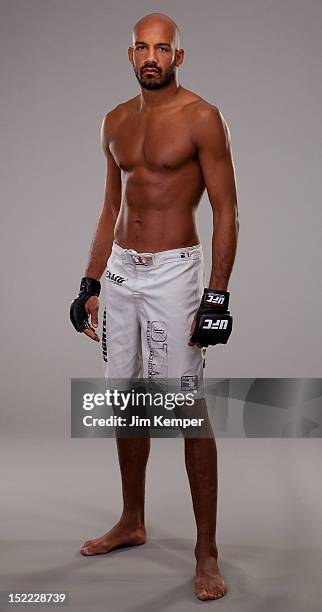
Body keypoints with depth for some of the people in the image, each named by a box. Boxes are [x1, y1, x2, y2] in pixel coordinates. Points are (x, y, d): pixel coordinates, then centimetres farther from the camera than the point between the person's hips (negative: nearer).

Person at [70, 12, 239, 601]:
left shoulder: (202, 119, -7)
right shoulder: (116, 121, 12)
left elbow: (226, 211, -9)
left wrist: (216, 295, -16)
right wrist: (90, 283, 14)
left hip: (171, 273, -6)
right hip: (119, 271, 7)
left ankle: (206, 552, 2)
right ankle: (132, 522, 29)